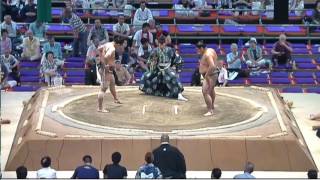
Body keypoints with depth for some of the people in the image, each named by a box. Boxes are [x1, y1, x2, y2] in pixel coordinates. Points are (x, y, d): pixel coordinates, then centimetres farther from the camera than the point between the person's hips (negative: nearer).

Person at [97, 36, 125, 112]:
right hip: (107, 69, -11)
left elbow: (99, 48, 21)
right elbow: (106, 57, -42)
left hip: (109, 69, 11)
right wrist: (106, 65, -28)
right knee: (103, 89, -6)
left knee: (112, 83, 31)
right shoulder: (112, 49, -25)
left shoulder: (108, 44, 5)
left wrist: (101, 59, 20)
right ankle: (100, 108, -2)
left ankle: (116, 99, 53)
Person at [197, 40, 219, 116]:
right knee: (211, 90, 30)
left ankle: (210, 111, -23)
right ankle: (212, 106, 51)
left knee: (205, 92, -19)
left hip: (210, 76, -12)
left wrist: (206, 75, -30)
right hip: (213, 74, 12)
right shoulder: (210, 50, 7)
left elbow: (212, 66, -36)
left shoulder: (207, 55, -25)